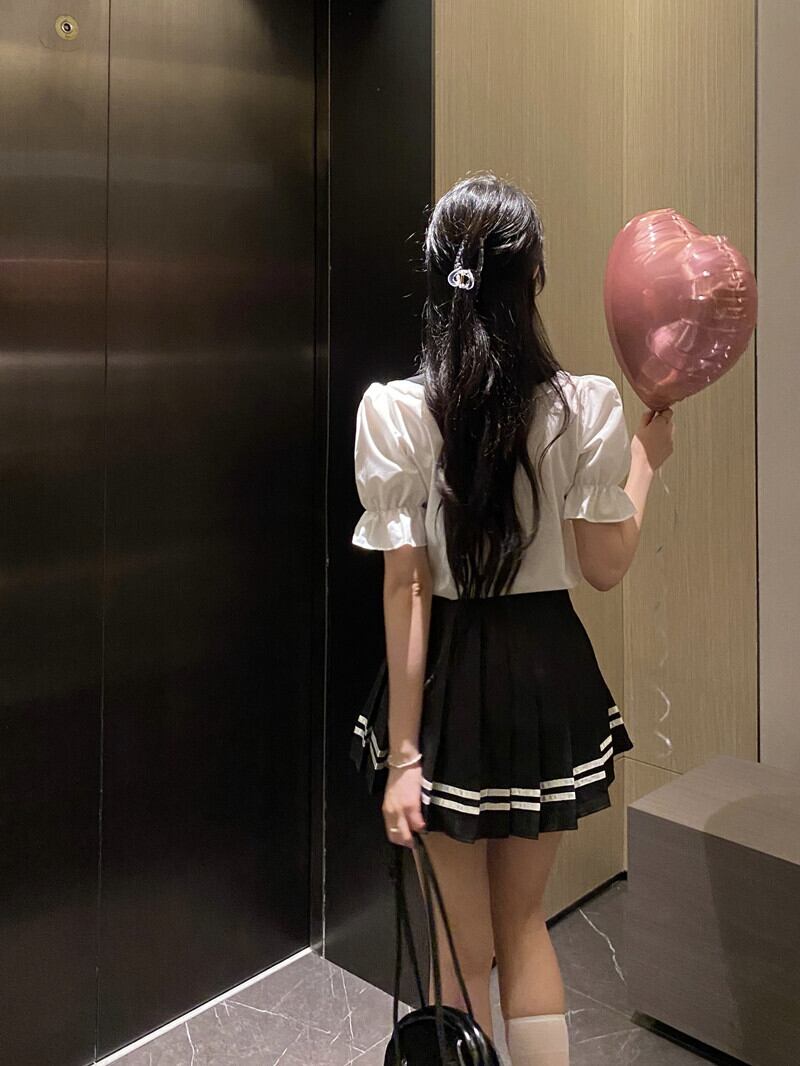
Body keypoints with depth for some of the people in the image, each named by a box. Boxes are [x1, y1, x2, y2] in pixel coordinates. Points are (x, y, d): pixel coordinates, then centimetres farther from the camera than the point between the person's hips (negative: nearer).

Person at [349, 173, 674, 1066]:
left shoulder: (393, 411, -14)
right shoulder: (588, 407, -10)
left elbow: (406, 588, -14)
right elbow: (605, 567, -4)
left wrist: (403, 753, -9)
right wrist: (645, 461, 11)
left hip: (452, 681, -1)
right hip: (549, 673, 2)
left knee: (468, 945, 21)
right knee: (523, 923, 24)